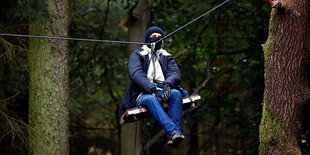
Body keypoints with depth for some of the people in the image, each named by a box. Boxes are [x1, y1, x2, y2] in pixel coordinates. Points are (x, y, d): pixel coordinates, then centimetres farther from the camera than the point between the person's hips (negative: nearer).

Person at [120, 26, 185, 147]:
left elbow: (175, 73, 6)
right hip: (142, 95, -3)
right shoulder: (137, 55, 13)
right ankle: (173, 131, -58)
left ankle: (176, 130, -45)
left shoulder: (166, 57, 24)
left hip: (162, 92, 3)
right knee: (151, 99, -39)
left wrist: (167, 84, -20)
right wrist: (152, 89, -24)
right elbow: (136, 74, -7)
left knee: (176, 93, -31)